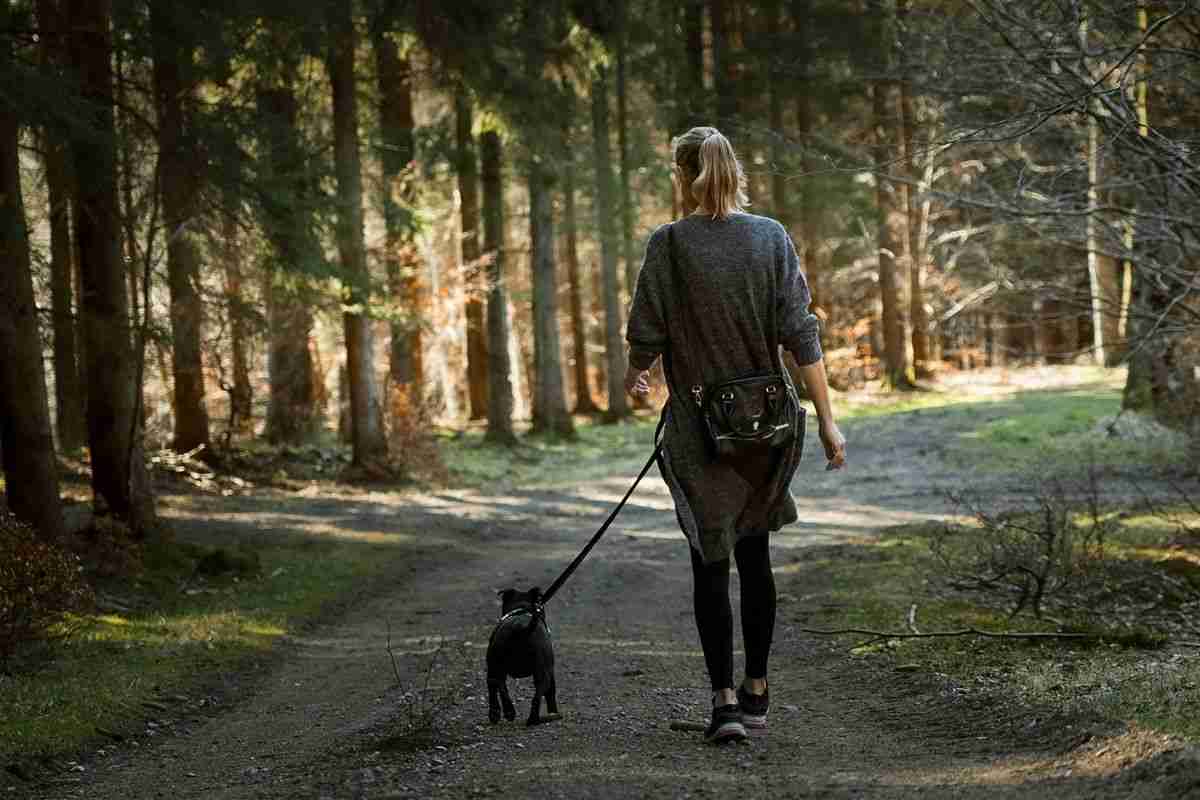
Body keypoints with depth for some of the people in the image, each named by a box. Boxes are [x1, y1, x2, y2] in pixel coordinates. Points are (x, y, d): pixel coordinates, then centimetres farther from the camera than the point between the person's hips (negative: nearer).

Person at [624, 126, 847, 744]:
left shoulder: (669, 244, -10)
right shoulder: (771, 238, -2)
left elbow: (646, 335, -6)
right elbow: (801, 333, -5)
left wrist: (635, 376, 17)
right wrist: (826, 418, -2)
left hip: (699, 425, -3)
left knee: (711, 563, 2)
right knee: (754, 554, 16)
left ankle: (724, 700, -7)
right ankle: (756, 691, 22)